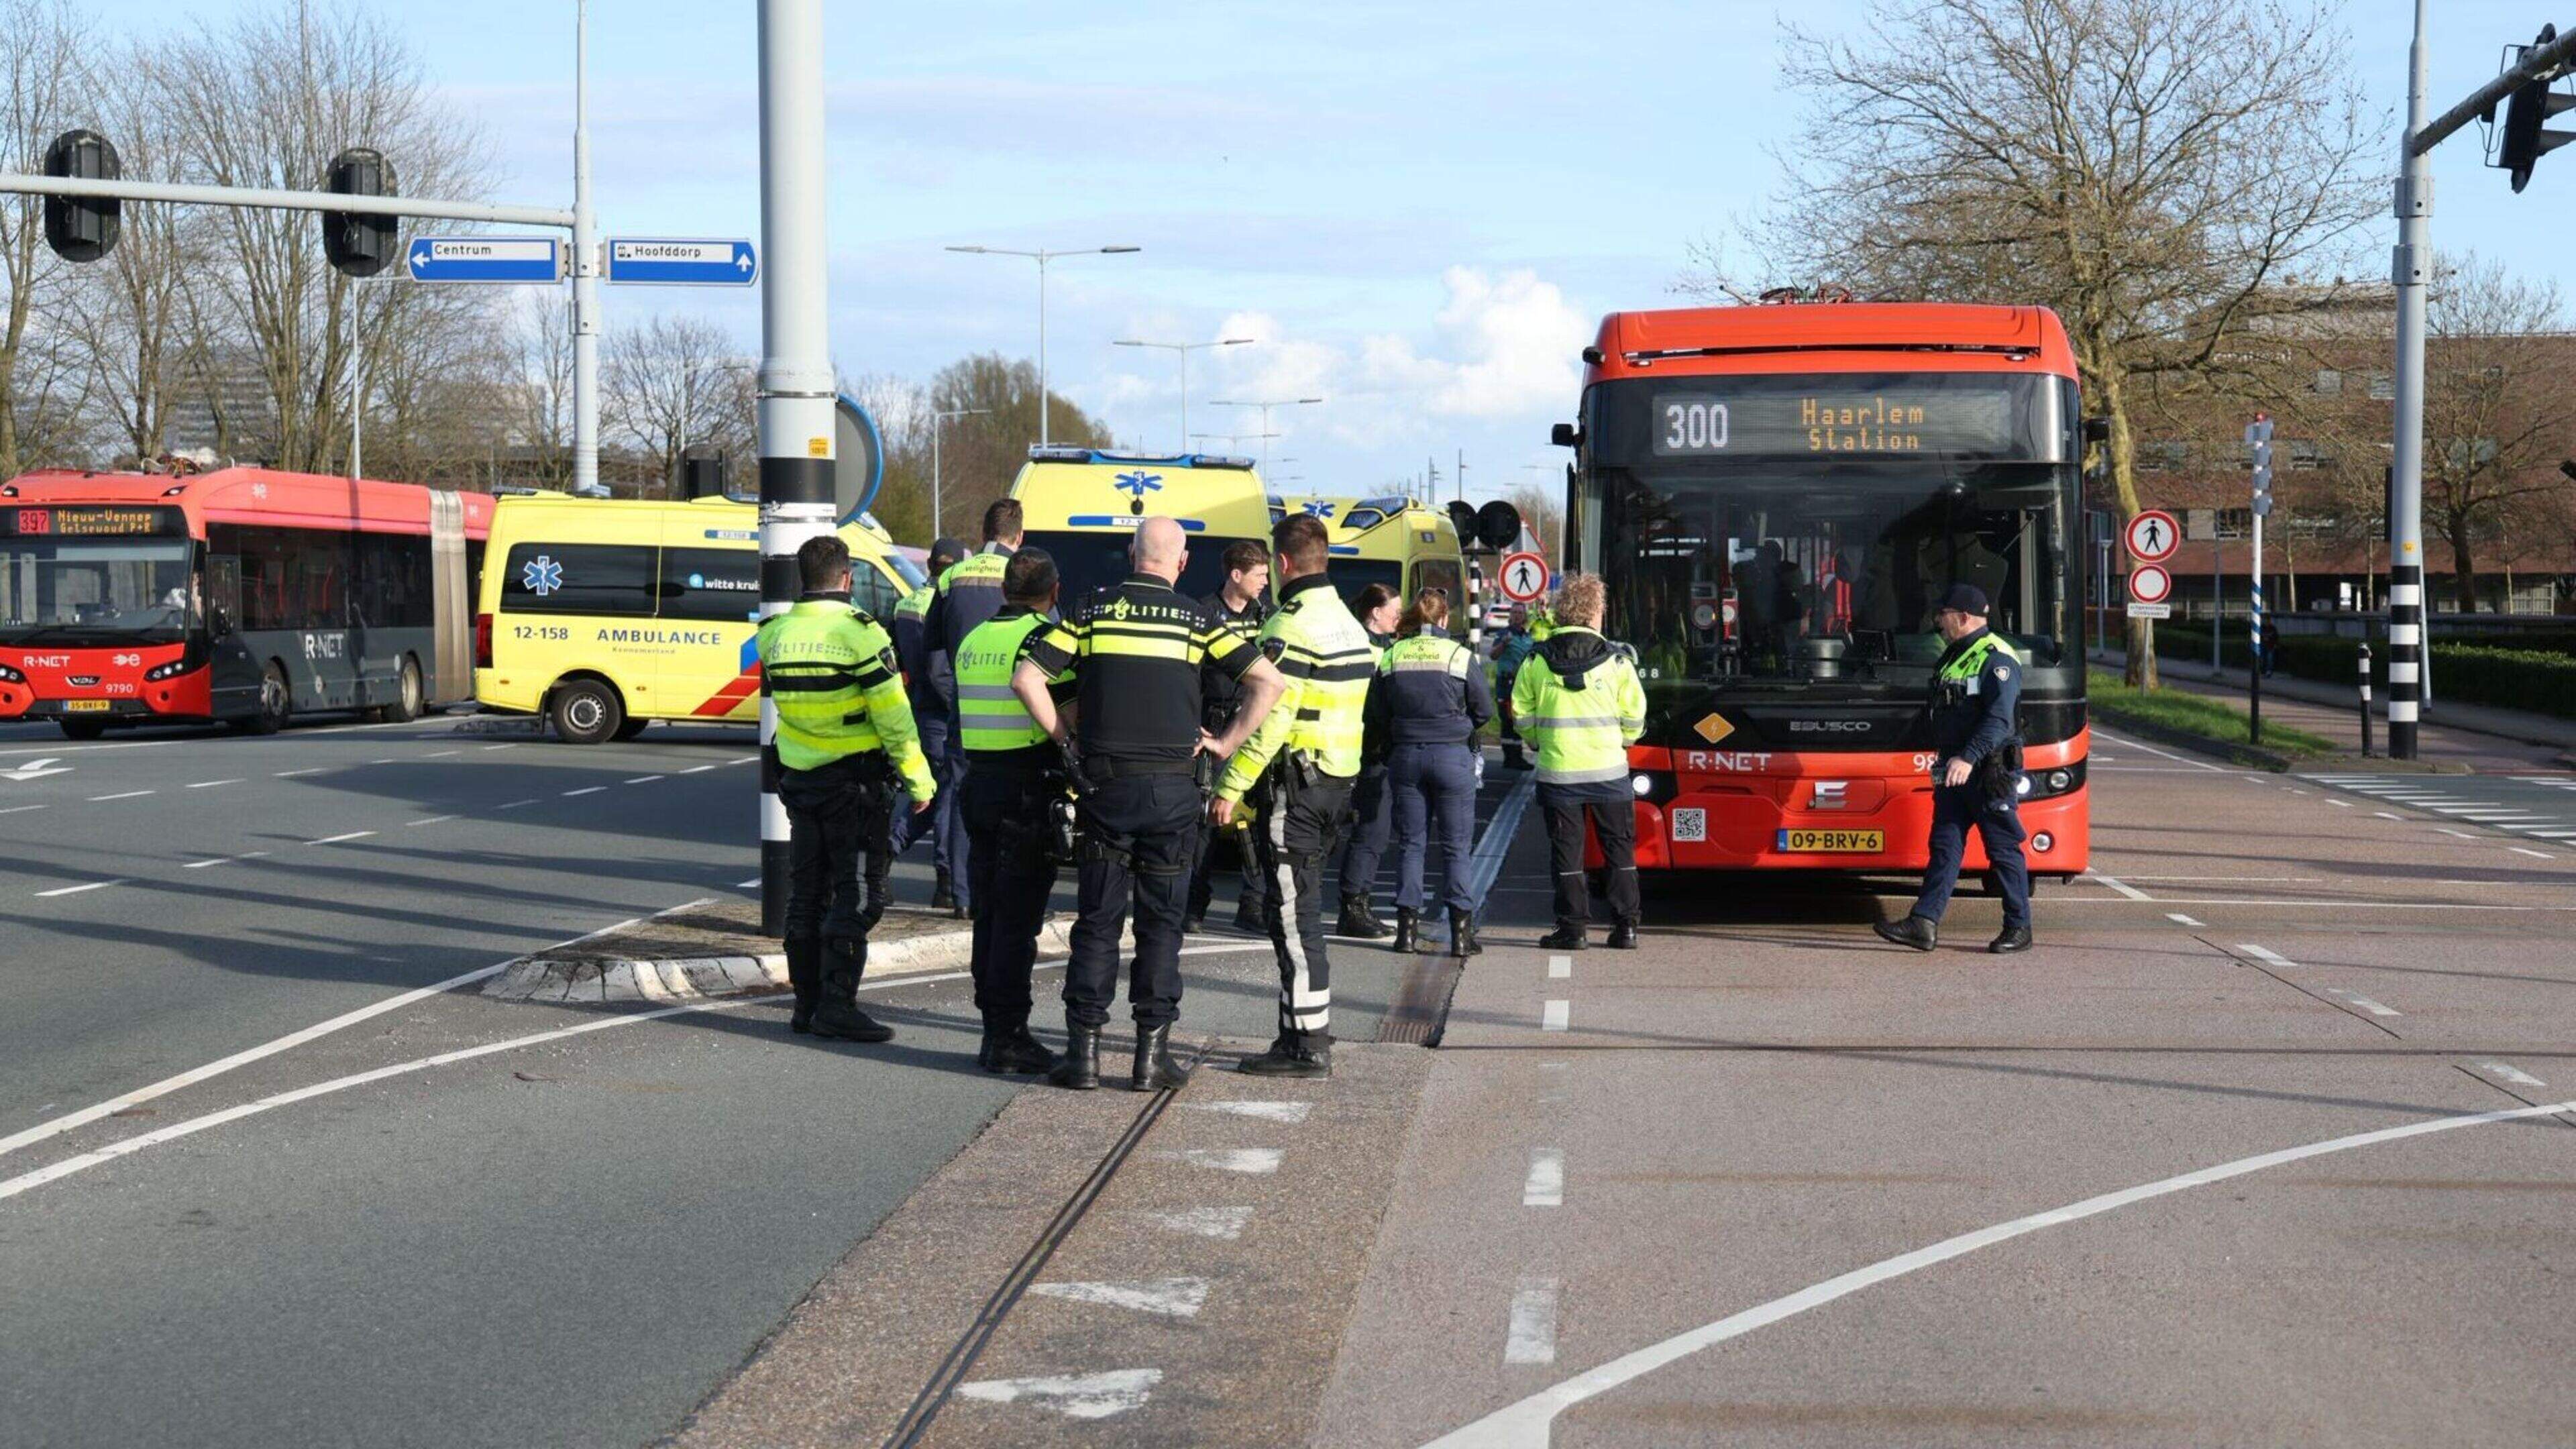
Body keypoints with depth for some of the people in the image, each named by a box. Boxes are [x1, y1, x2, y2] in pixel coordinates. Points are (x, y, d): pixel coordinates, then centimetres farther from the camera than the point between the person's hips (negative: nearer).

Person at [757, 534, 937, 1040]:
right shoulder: (858, 631, -15)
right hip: (856, 782, -6)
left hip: (799, 779, 6)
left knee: (806, 893, 13)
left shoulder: (775, 634, 3)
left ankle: (807, 1003, 17)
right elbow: (893, 715, -15)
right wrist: (919, 779, -9)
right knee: (856, 894, -2)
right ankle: (837, 1005, -6)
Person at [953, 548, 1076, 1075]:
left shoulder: (973, 641, 12)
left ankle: (993, 1030, 17)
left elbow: (971, 718, 13)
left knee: (989, 916, 13)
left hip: (979, 787, 7)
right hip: (1028, 793, -7)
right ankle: (1008, 1037, -3)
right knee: (1017, 921, -4)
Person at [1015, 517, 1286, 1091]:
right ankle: (1152, 1053, 6)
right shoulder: (1195, 620, 1)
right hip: (1172, 786, -1)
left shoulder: (1093, 611, 2)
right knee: (1161, 923, 7)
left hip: (1106, 784, 1)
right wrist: (1227, 743, 2)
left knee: (1098, 920, 8)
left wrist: (1064, 740, 6)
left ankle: (1083, 1050, 5)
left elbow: (1027, 679, -3)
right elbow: (1269, 683, -5)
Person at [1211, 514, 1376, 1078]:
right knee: (1300, 906, 15)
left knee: (1293, 911, -6)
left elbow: (1271, 719, -21)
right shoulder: (1348, 623, 15)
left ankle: (1308, 1045, -6)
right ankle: (1309, 1028, 19)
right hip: (1337, 779, 9)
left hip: (1293, 783, -9)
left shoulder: (1291, 625, -15)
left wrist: (1231, 786, -17)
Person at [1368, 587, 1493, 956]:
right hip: (1452, 756, -2)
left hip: (1406, 756, 2)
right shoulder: (1460, 656, -7)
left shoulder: (1389, 657, 1)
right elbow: (1484, 710, 0)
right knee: (1455, 846, 3)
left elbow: (1376, 718, 3)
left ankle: (1407, 927, 8)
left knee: (1409, 842, 10)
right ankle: (1461, 932, 1)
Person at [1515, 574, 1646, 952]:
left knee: (1567, 852, 6)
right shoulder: (1615, 661, -4)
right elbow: (1634, 714, -1)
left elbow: (1522, 712, 4)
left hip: (1558, 773, 0)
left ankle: (1572, 928, 5)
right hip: (1609, 771, 0)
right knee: (1619, 850, 10)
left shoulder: (1536, 662, -1)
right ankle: (1625, 927, 9)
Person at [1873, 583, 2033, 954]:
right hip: (1953, 770, 9)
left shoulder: (1996, 659, -13)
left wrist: (1968, 758, -33)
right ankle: (1924, 924, -1)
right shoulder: (1953, 656, 17)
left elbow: (2000, 719, -24)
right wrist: (1946, 761, 22)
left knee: (2003, 850, -1)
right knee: (1945, 846, 3)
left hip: (1989, 772, -9)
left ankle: (2019, 929, 8)